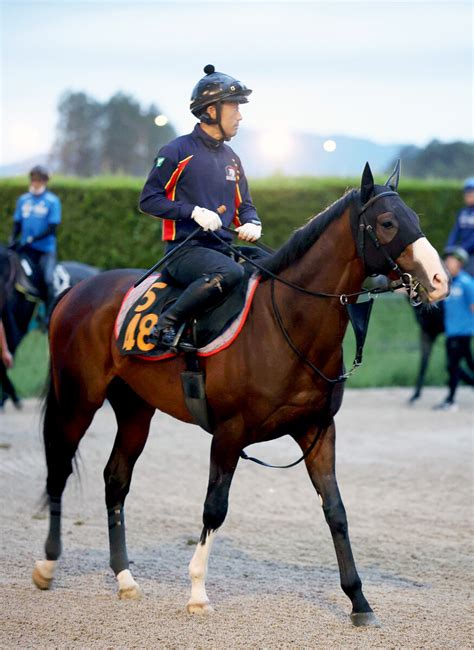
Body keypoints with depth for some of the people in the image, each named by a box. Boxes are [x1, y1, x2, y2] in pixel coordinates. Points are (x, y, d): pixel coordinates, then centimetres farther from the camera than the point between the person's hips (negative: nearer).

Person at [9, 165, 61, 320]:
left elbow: (52, 228, -8)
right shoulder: (23, 200, 9)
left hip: (46, 248, -3)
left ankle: (49, 316, -10)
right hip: (26, 249, 3)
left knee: (47, 280, -18)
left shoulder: (52, 201, -2)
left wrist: (31, 239, -17)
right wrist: (13, 240, -7)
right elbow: (17, 223, 12)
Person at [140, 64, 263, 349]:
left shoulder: (231, 159, 18)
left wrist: (252, 224, 0)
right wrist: (194, 212, -18)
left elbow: (244, 205, 24)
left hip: (222, 248, 8)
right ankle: (167, 323, -27)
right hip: (186, 249, -8)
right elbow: (149, 199, -7)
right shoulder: (177, 151, -4)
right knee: (230, 273, -36)